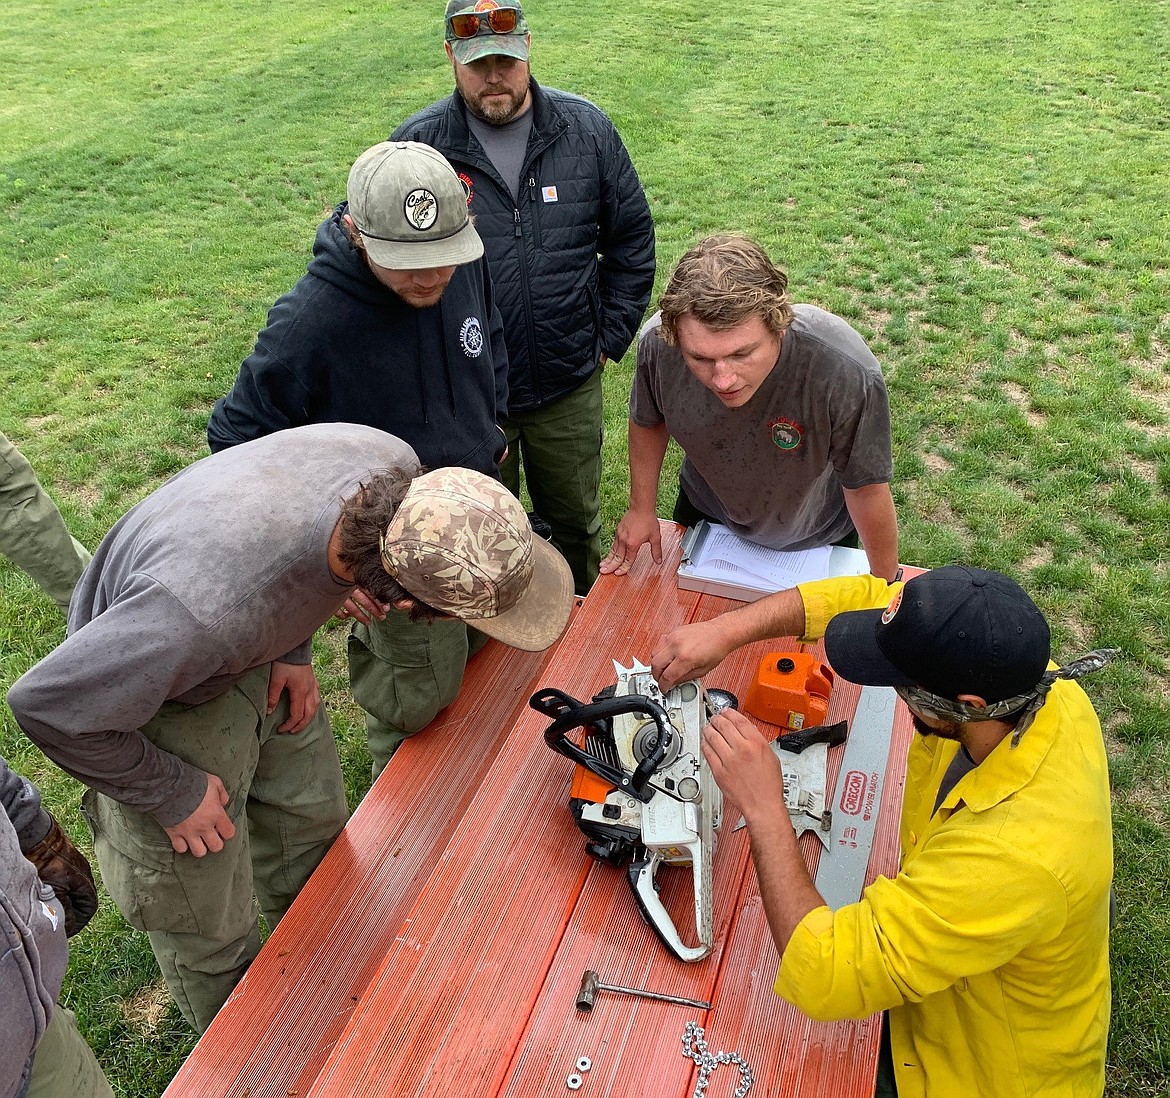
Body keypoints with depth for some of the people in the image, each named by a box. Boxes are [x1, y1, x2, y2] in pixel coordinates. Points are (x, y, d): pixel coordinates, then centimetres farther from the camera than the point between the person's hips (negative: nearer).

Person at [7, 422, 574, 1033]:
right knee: (209, 924, 10)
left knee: (312, 821, 23)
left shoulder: (396, 468, -28)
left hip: (260, 650, 6)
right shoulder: (209, 610, -48)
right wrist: (171, 794, -18)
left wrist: (293, 648, -8)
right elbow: (47, 703, -30)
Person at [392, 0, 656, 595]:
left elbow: (632, 237, 5)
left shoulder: (586, 129, -3)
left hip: (570, 388, 2)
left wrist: (609, 338, 1)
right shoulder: (417, 144, -8)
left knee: (578, 523, 20)